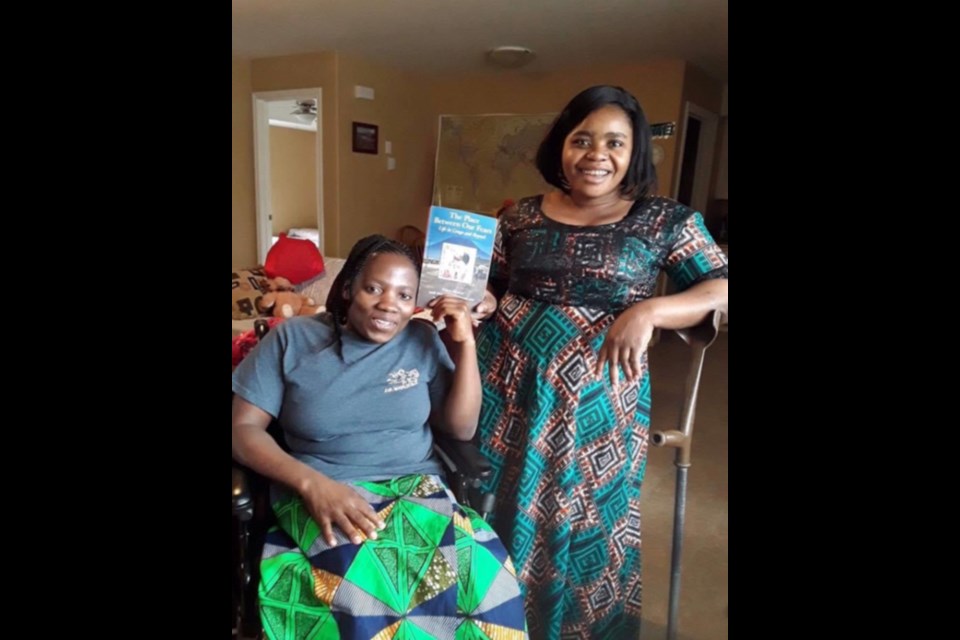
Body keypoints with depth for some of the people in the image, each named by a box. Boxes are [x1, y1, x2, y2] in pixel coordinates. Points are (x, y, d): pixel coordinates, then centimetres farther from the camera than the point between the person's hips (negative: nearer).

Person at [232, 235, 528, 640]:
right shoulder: (292, 339, 2)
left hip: (416, 487, 2)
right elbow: (243, 428, -2)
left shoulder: (423, 341, 7)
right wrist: (311, 482, -17)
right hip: (319, 493, -2)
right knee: (369, 585, -34)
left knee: (482, 574, -28)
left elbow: (462, 428, 6)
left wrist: (465, 343, -4)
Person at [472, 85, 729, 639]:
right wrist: (473, 303, -10)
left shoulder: (665, 220, -2)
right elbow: (489, 290, 13)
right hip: (509, 388, 3)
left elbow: (721, 289, -5)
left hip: (595, 400, -2)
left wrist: (648, 310, -20)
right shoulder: (521, 217, 6)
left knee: (584, 523, 11)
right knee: (502, 514, 15)